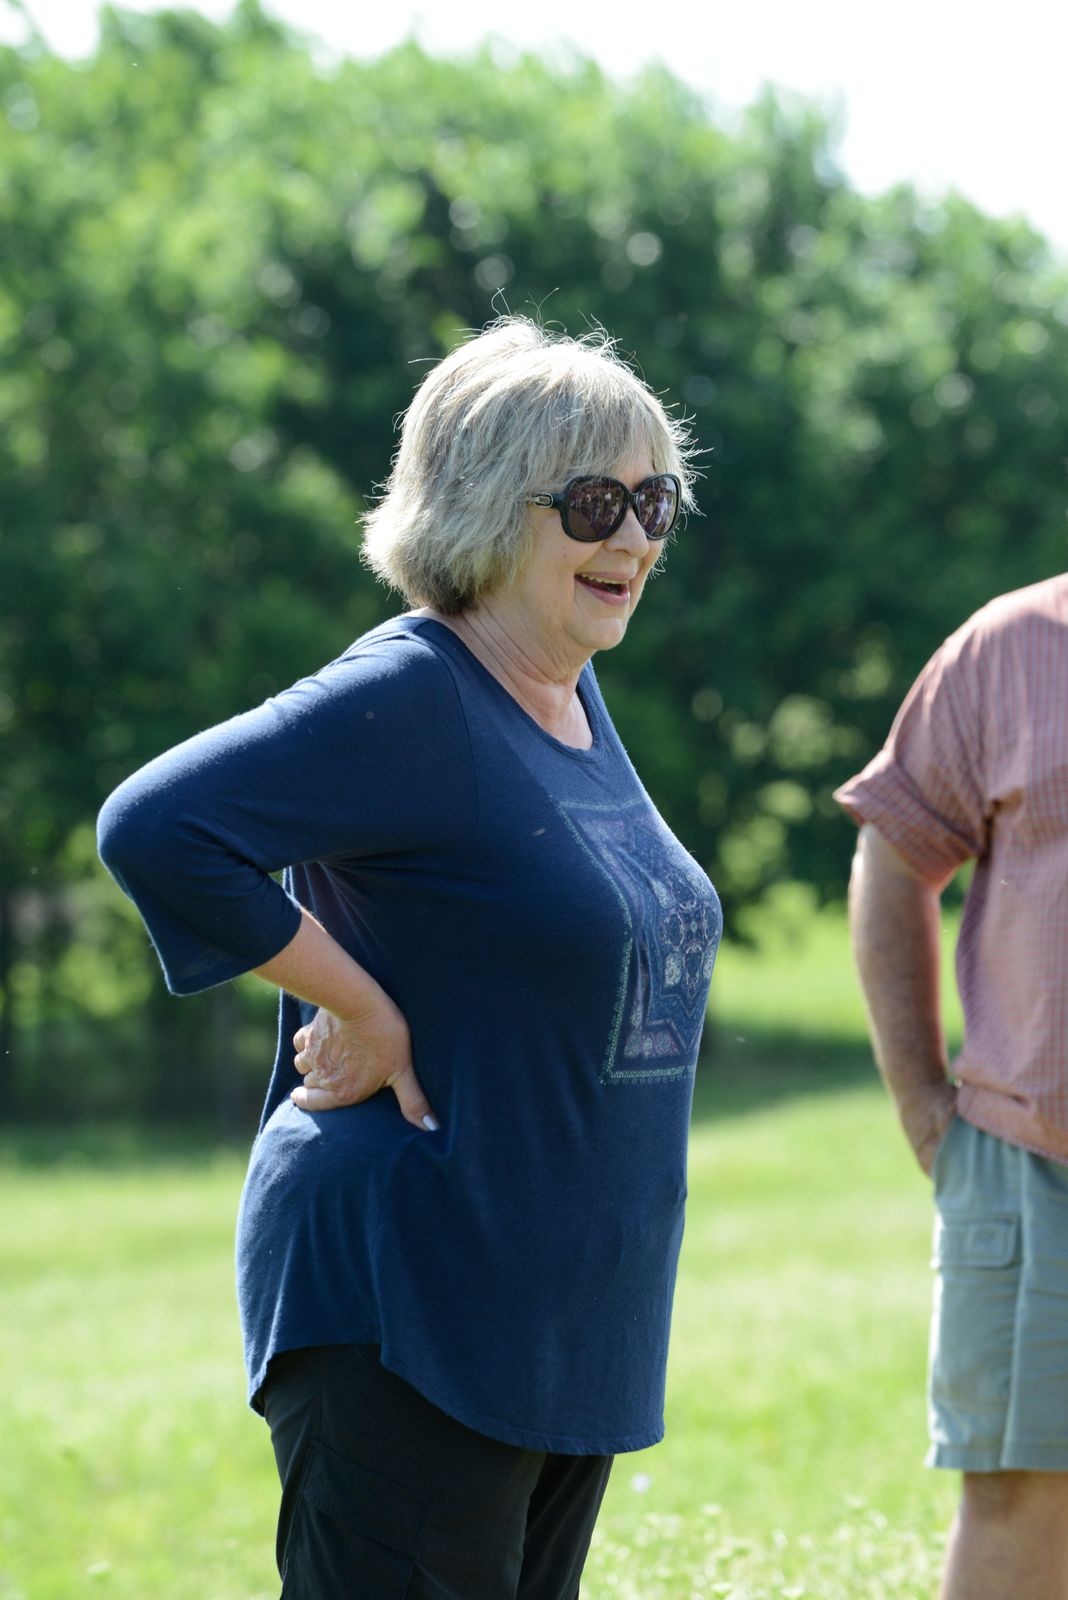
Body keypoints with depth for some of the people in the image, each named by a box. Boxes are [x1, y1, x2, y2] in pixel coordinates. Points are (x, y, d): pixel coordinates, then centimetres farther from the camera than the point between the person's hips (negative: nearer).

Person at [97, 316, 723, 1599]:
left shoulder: (576, 702, 12)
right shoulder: (405, 700, -15)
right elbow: (159, 829, -25)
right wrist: (363, 1009, -19)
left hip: (569, 1322, 9)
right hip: (403, 1309, -9)